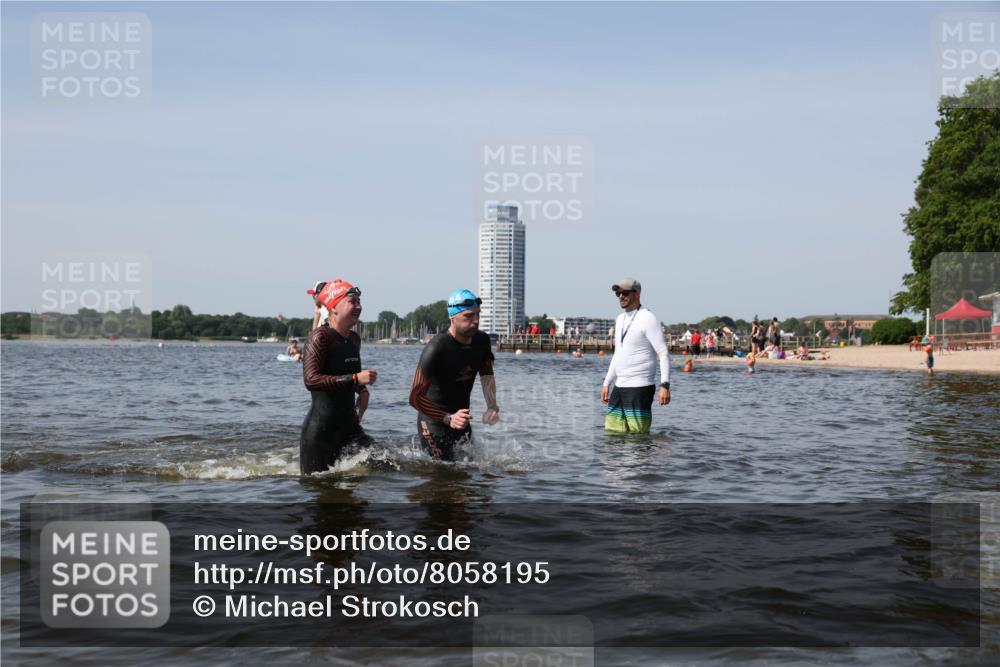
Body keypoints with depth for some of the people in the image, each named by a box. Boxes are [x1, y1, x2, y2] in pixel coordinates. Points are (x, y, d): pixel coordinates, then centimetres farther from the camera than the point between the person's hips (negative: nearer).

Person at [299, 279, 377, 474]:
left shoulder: (354, 339, 11)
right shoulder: (320, 336, -13)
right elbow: (311, 380, -25)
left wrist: (362, 390, 10)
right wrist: (355, 379, -27)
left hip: (349, 424, 7)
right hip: (321, 428, -7)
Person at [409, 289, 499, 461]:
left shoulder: (482, 341, -2)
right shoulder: (436, 348, -25)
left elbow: (487, 375, 12)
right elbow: (415, 397, -25)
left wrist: (492, 407, -5)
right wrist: (448, 419, -30)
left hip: (460, 417, 7)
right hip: (434, 420, -7)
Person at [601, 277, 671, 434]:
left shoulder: (647, 319, -9)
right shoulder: (620, 319, 17)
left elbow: (664, 353, -13)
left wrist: (665, 385, -22)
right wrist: (606, 383, 21)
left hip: (640, 387, -8)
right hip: (619, 386, 8)